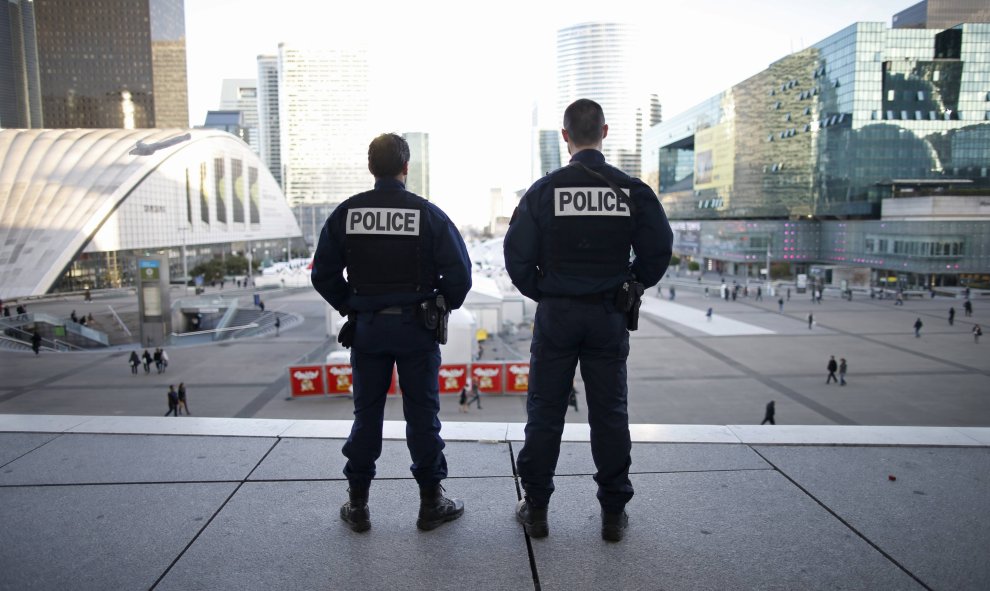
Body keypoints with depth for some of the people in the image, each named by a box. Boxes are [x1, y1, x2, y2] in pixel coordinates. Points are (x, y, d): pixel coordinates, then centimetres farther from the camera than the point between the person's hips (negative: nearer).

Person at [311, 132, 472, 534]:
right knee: (422, 414, 7)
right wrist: (442, 306, 6)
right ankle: (431, 503, 17)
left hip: (366, 329, 2)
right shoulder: (428, 214, -8)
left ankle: (357, 505, 20)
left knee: (366, 414, 12)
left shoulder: (346, 213, -1)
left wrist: (349, 306, 14)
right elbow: (459, 273, -11)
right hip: (416, 328, -2)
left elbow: (323, 274, 1)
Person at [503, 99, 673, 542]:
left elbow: (517, 254, -8)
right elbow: (659, 250, -2)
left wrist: (540, 292, 7)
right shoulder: (632, 190, -2)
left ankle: (535, 509, 18)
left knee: (545, 411, 9)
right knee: (609, 413, 10)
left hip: (556, 313, -1)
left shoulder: (544, 189, -6)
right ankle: (614, 513, 19)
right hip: (609, 316, 1)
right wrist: (632, 289, 13)